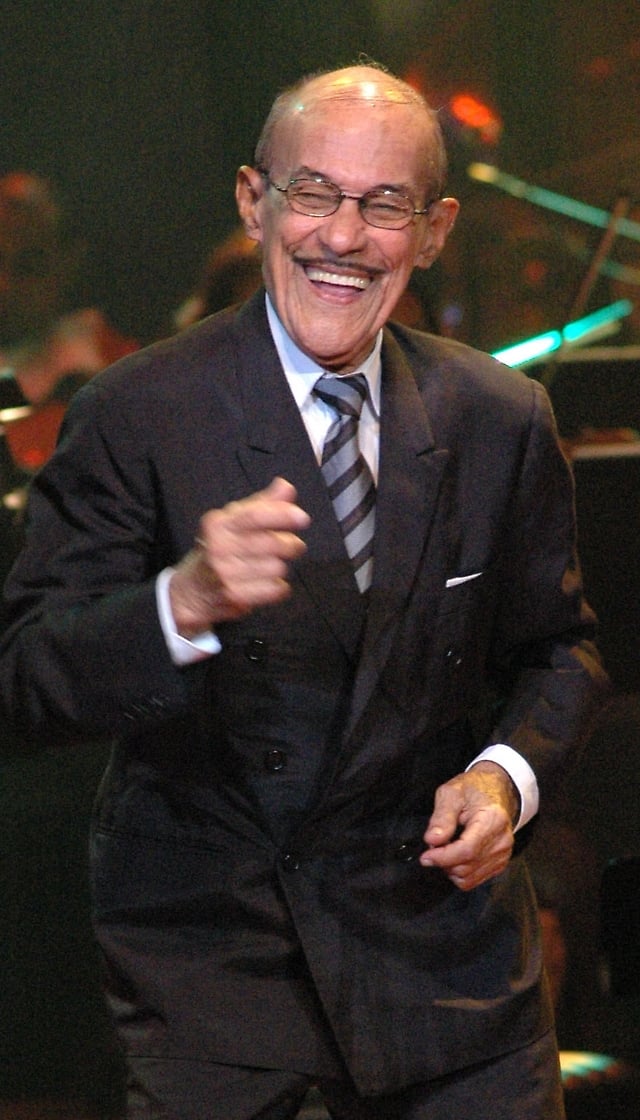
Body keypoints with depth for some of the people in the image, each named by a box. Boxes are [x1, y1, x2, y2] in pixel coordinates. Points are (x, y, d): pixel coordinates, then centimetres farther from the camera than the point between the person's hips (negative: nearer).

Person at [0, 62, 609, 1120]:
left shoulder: (502, 420, 2)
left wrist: (507, 773, -7)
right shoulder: (138, 415, -10)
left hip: (437, 918, 3)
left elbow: (557, 647, 14)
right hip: (204, 942, -3)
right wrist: (187, 603, -34)